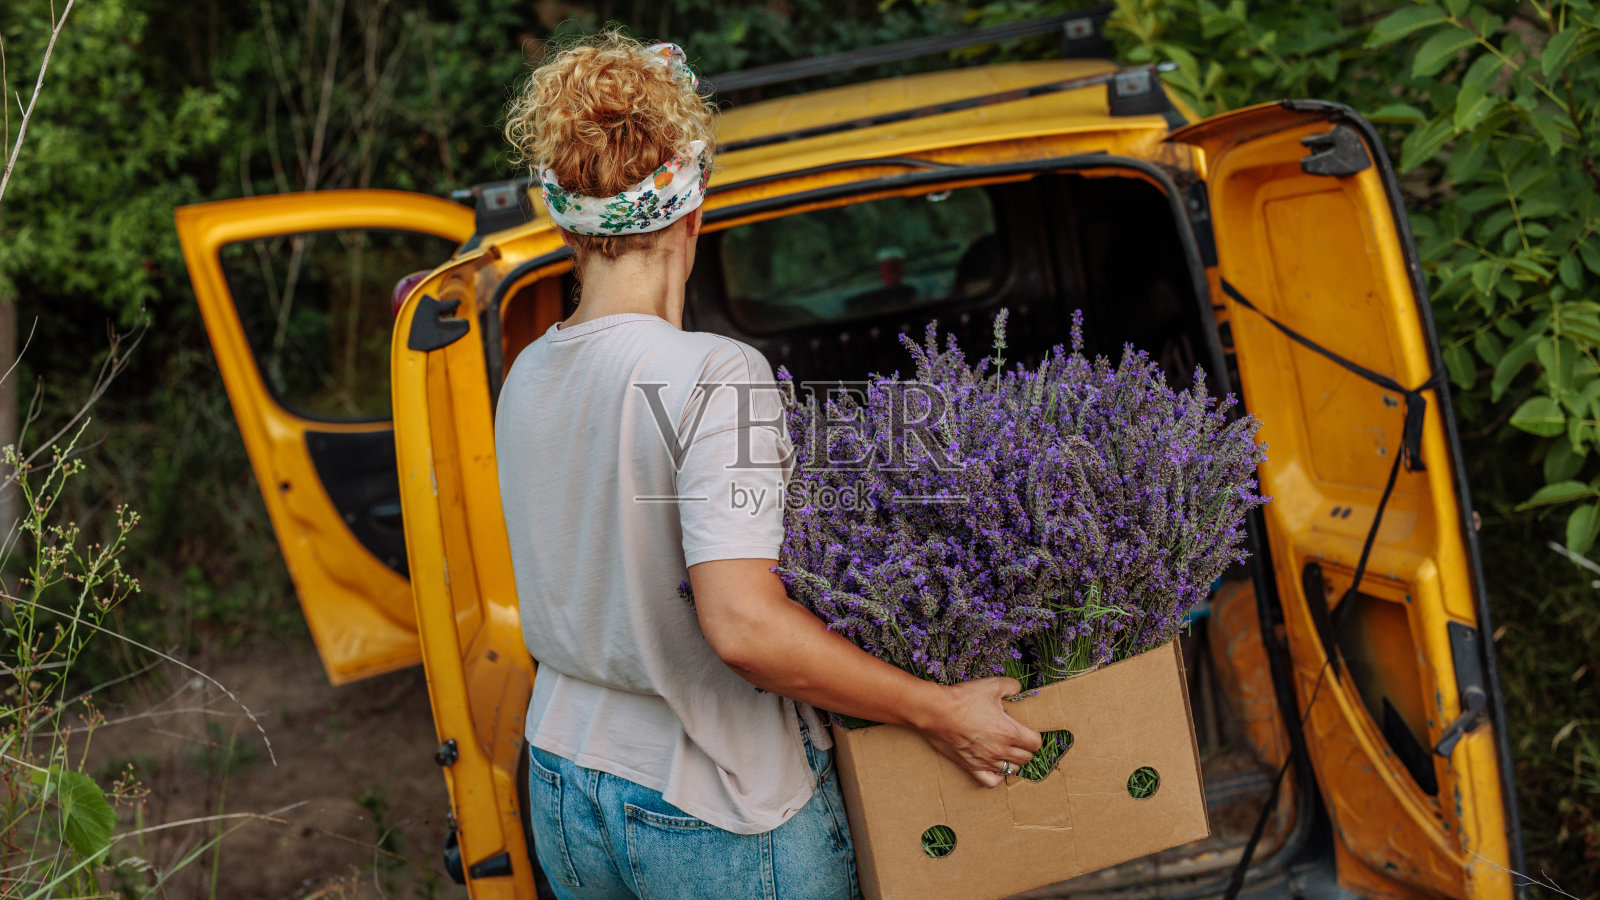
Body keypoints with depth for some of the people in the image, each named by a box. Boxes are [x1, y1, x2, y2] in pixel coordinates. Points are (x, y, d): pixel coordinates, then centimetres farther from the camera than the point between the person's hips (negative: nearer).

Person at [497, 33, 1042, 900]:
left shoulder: (525, 376, 0)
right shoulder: (716, 379, -23)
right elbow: (743, 625, -31)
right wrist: (938, 712, -22)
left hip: (562, 790, 7)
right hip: (716, 820, -6)